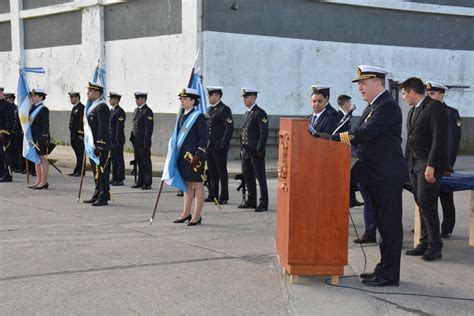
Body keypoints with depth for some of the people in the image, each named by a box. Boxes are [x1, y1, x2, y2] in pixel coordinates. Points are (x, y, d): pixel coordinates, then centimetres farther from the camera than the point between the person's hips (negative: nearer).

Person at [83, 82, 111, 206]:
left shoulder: (101, 107, -15)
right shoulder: (92, 107, 17)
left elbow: (103, 128, -21)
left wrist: (99, 146, -23)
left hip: (101, 146, -10)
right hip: (93, 145, 10)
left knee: (102, 171, -6)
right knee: (96, 171, 15)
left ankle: (103, 198, -2)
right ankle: (97, 195, 22)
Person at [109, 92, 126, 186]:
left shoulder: (120, 112, -14)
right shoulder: (112, 110, 16)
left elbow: (120, 127, -17)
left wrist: (118, 141, -20)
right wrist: (108, 139, 17)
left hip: (117, 140, -9)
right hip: (111, 139, 9)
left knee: (119, 160, -3)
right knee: (114, 159, 13)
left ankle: (120, 180, 1)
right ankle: (114, 178, 19)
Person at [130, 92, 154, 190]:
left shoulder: (147, 111, -11)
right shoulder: (136, 110, 16)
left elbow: (149, 128, -16)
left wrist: (146, 143, -19)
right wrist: (132, 138, 14)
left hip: (143, 142, -8)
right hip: (136, 141, 8)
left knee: (146, 162, -2)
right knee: (139, 162, 13)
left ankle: (147, 183, 3)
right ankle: (140, 182, 20)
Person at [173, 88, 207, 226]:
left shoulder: (198, 116, -9)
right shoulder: (182, 116, 14)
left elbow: (204, 137, -13)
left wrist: (198, 155, -19)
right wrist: (177, 154, 17)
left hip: (194, 156, -8)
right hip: (183, 156, 8)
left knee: (197, 185, 0)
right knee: (187, 184, 14)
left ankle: (197, 216, 5)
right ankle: (186, 213, 23)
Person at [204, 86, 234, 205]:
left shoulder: (224, 109, -9)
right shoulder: (210, 109, 16)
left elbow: (229, 128, -15)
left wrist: (223, 145, -18)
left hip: (219, 147, -8)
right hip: (209, 146, 8)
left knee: (222, 172, -1)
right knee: (212, 172, 12)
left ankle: (223, 197, 4)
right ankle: (213, 195, 20)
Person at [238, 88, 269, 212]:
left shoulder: (260, 113, -10)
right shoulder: (247, 113, 16)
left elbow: (264, 133, -15)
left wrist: (259, 150, -18)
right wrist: (242, 148, 14)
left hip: (256, 152, -8)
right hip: (246, 151, 8)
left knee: (260, 177, -3)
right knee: (248, 176, 12)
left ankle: (263, 203, 2)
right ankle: (251, 201, 22)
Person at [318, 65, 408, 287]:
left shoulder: (387, 106, -15)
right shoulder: (373, 106, 17)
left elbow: (366, 133, -25)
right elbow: (358, 135, 13)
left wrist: (331, 138, -23)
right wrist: (333, 139, -2)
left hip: (387, 177, -10)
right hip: (375, 176, 10)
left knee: (390, 225, -4)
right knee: (383, 224, 15)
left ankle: (389, 275, 2)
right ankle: (384, 268, 24)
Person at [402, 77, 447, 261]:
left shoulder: (435, 107, -10)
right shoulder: (412, 111, 17)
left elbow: (439, 139, -17)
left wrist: (431, 166, -21)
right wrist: (407, 163, 13)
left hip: (429, 164, -8)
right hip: (414, 163, 8)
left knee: (426, 203, -11)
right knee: (422, 204, 9)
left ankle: (435, 247, -4)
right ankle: (425, 243, 14)